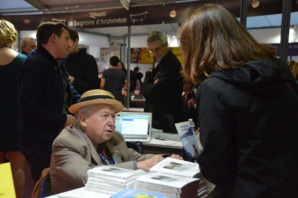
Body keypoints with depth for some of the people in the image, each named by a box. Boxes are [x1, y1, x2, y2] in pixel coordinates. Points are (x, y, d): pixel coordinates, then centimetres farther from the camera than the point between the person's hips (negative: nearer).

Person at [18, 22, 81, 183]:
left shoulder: (58, 64, 16)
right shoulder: (35, 64, -17)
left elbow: (69, 92, 26)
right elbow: (28, 105, -25)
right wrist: (63, 119, -21)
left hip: (57, 138, 9)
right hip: (40, 144, -9)